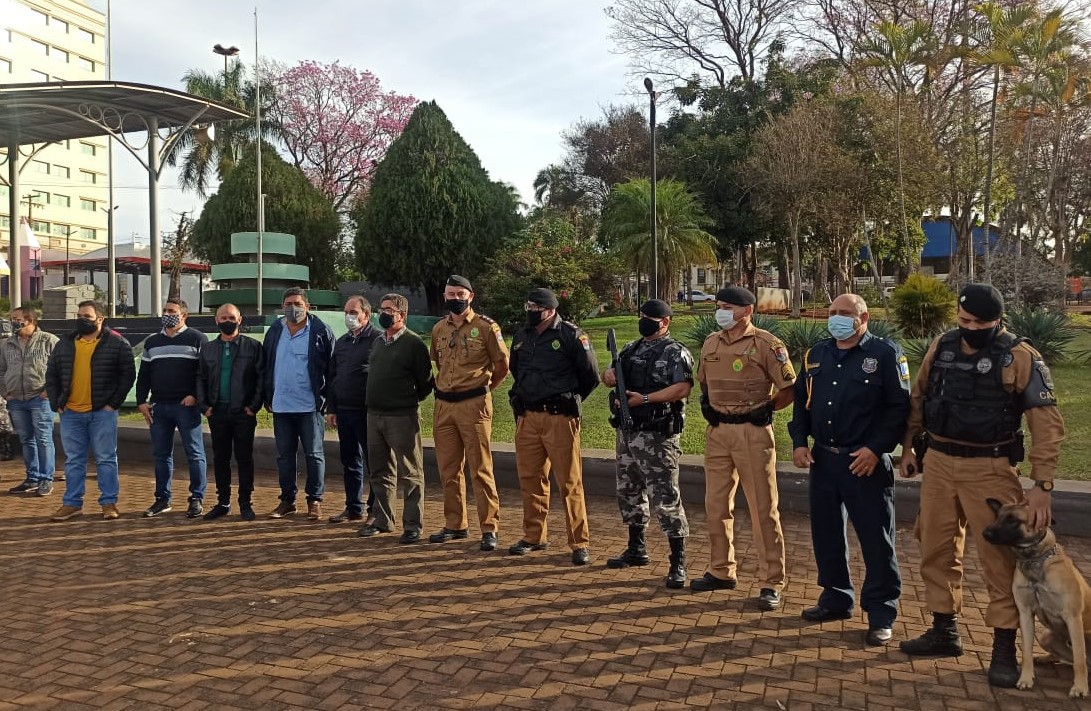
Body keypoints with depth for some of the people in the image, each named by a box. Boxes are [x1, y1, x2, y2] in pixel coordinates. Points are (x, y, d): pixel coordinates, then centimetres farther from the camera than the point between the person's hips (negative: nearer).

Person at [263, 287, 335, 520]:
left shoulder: (321, 332, -5)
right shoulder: (274, 332, 9)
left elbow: (331, 368, -5)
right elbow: (265, 366, 14)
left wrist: (325, 399, -9)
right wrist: (267, 397, 8)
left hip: (310, 406, -5)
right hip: (281, 406, 5)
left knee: (314, 454, 2)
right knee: (284, 455, 11)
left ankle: (315, 501, 12)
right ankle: (287, 500, 21)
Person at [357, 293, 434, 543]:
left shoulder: (413, 343, -9)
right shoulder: (378, 342, 14)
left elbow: (426, 382, -7)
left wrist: (408, 401, 2)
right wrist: (377, 402, 16)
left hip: (402, 418, -7)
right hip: (374, 416, 8)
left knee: (410, 474, -1)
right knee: (380, 472, 15)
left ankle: (412, 526, 4)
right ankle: (382, 520, 26)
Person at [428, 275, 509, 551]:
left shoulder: (486, 327, -5)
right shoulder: (438, 329, 11)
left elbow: (502, 364, 2)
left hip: (474, 404, -5)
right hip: (443, 405, 6)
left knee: (480, 469, -5)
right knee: (448, 469, 11)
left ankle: (490, 528, 1)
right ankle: (454, 525, 22)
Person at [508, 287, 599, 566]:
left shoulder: (571, 336, -6)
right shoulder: (521, 336, 13)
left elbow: (591, 375, -1)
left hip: (560, 418, -6)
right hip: (527, 418, 6)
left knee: (570, 482, -3)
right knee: (530, 479, 12)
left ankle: (579, 544, 4)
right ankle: (534, 536, 26)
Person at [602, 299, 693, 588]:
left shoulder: (676, 353, -7)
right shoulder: (631, 349, 16)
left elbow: (682, 388, -19)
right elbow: (608, 376, 20)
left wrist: (644, 398, -24)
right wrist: (610, 376, -5)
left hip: (658, 436, -8)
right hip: (627, 433, 8)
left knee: (666, 497, -8)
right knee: (628, 492, 17)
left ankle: (678, 562, -2)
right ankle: (636, 549, 33)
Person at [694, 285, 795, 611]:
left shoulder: (766, 344, -8)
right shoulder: (711, 343, 10)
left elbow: (789, 390, -6)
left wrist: (762, 409, -5)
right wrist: (710, 408, 9)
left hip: (753, 433, -6)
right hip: (717, 432, 6)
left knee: (763, 509, 0)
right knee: (716, 505, 12)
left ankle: (771, 583, 9)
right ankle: (721, 572, 27)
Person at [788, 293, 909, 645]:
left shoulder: (885, 353, -6)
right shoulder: (817, 355, 12)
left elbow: (900, 406, -10)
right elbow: (801, 400, 17)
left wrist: (876, 449, -17)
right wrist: (799, 441, 4)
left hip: (866, 463, -6)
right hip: (822, 458, 6)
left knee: (876, 538, -1)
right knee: (825, 532, 13)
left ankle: (881, 615, 10)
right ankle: (836, 599, 29)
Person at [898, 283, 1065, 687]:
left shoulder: (1021, 358, -11)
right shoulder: (940, 348, 3)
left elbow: (1046, 424, -12)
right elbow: (917, 399, 15)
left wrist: (1042, 484, -17)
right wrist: (908, 446, 12)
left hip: (989, 468, -5)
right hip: (938, 463, 5)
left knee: (999, 557, 0)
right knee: (937, 550, 12)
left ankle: (1004, 648, 13)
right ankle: (944, 632, 28)